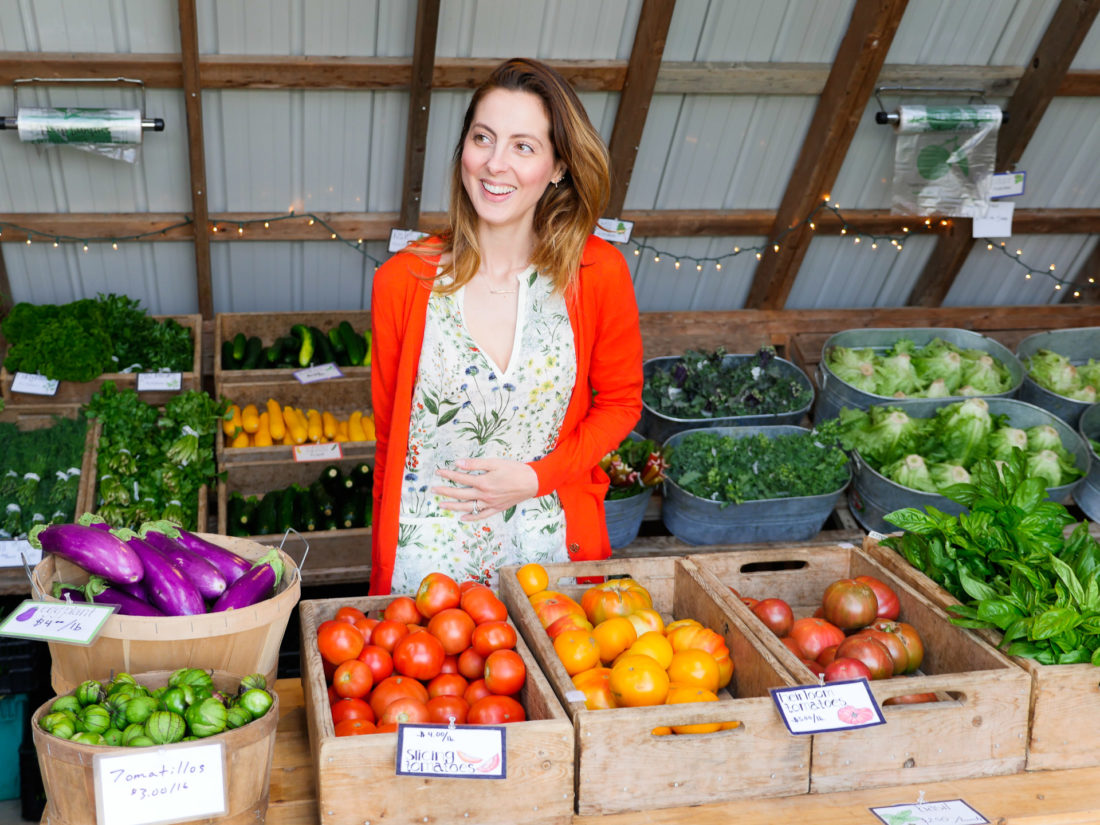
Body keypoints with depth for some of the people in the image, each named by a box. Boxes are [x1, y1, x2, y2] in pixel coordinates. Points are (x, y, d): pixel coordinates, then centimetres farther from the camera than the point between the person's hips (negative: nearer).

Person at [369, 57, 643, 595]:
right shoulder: (402, 280, -10)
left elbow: (619, 403, 3)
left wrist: (536, 477, -10)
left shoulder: (598, 274, -10)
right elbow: (388, 433, -1)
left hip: (548, 550, 1)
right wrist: (385, 566, 0)